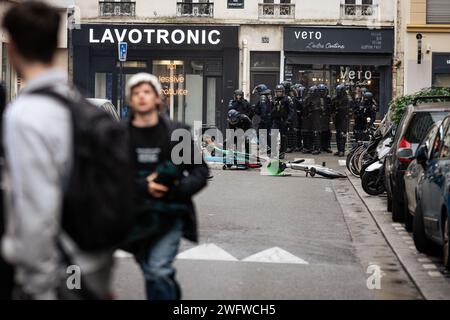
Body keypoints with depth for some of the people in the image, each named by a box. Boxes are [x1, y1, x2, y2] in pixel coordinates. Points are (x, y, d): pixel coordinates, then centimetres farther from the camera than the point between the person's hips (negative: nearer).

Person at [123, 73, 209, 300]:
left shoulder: (177, 133, 4)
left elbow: (201, 172, 5)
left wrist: (178, 188, -14)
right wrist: (143, 187, -18)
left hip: (169, 214, -2)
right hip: (135, 214, 2)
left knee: (158, 272, -17)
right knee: (153, 274, 13)